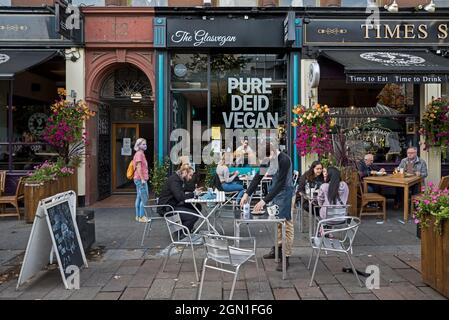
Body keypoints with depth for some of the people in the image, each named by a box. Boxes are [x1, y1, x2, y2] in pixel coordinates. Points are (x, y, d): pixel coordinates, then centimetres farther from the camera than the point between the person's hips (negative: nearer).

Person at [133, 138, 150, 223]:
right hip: (140, 179, -10)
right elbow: (138, 167, -19)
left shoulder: (141, 153, 17)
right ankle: (142, 217, -4)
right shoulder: (139, 154, -13)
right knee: (144, 198, -8)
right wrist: (142, 179, -22)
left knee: (139, 198, 13)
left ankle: (138, 216, 20)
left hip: (140, 179, 10)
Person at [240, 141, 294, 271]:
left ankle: (286, 257, 0)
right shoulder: (267, 159, -1)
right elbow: (258, 177, 1)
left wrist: (264, 200, -29)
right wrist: (247, 194, -9)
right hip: (274, 188, 7)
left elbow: (280, 183, -27)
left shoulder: (284, 160, -24)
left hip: (284, 191, -7)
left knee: (286, 223, -5)